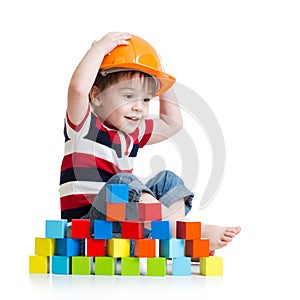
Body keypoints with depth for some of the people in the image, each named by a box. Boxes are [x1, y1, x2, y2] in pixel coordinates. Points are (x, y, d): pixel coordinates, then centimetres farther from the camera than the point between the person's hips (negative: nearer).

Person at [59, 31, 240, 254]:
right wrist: (100, 47, -17)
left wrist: (161, 85, 23)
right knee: (121, 182, -32)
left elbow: (172, 123, 34)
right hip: (88, 232, -8)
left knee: (168, 181, 5)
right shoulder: (85, 125, -6)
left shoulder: (133, 133, 18)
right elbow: (78, 88, -27)